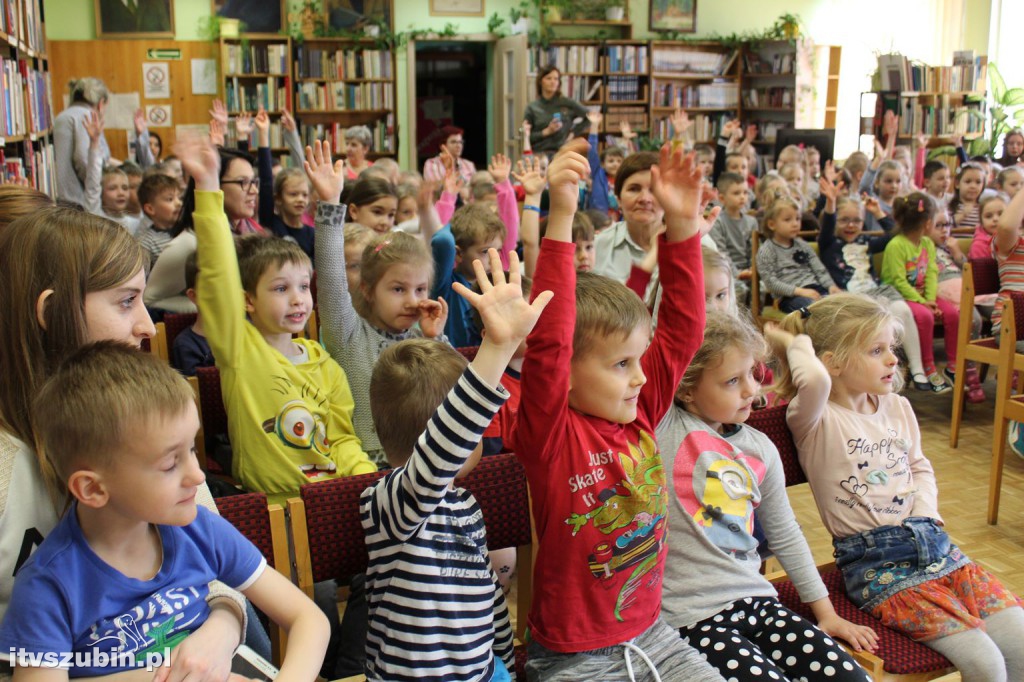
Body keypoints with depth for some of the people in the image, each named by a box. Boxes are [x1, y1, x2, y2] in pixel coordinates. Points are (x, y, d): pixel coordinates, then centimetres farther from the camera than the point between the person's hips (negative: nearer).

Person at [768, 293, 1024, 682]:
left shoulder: (898, 407, 12)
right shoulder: (816, 420, -11)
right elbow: (814, 381, -35)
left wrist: (926, 515, 4)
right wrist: (796, 343, -14)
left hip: (931, 543, 7)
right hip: (875, 562, -7)